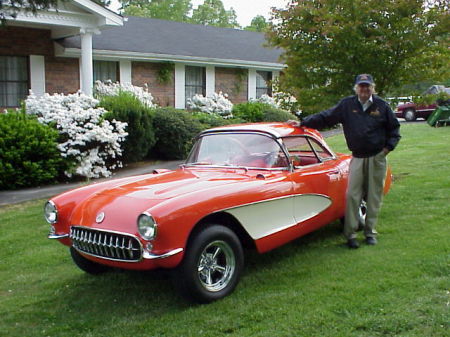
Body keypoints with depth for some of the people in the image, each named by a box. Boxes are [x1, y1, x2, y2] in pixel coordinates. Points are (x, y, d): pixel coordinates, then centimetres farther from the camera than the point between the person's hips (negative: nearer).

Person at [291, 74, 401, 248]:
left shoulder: (382, 106, 2)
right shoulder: (347, 105, 0)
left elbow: (394, 128, 12)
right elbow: (325, 117, 2)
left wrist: (388, 147, 1)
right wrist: (303, 123, -3)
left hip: (377, 158, 0)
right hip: (357, 157, 0)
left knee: (374, 196, 6)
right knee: (352, 195, -6)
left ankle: (370, 232, 18)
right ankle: (350, 234, 1)